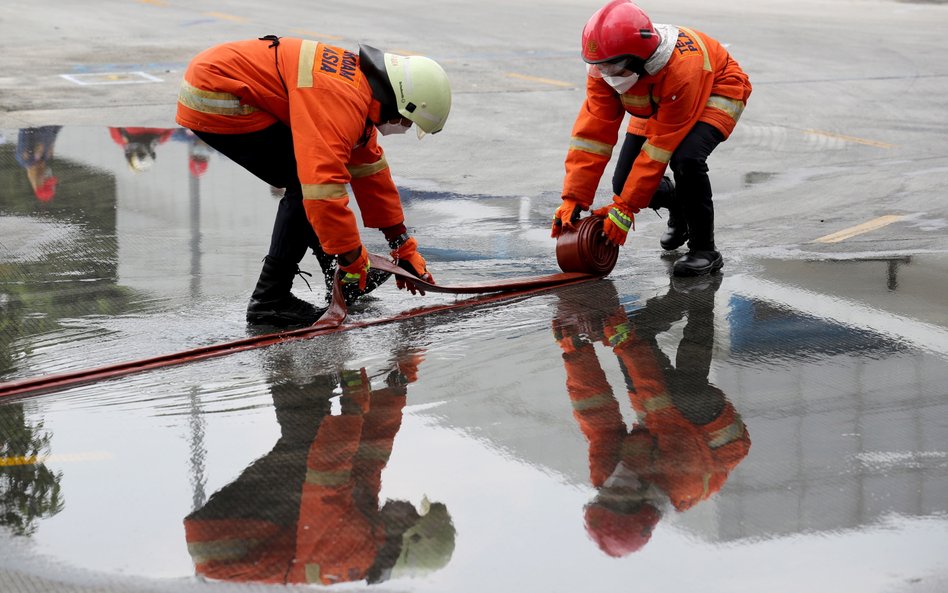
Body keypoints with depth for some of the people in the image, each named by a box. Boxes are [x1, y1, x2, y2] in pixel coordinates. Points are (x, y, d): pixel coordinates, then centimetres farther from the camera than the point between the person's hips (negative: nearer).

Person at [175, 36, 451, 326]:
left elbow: (371, 171, 19)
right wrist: (352, 258, -23)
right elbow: (324, 185, -32)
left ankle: (340, 280, 27)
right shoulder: (339, 100, -25)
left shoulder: (360, 83, 8)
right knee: (307, 184, -10)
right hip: (214, 100, -10)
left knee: (309, 171, 15)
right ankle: (271, 300, -7)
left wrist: (403, 248, 23)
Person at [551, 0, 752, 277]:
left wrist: (625, 207, -34)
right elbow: (592, 133, -24)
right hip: (658, 105, 6)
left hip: (716, 92, -6)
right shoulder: (604, 66, -27)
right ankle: (678, 211, 27)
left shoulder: (680, 68, -43)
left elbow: (659, 147, -37)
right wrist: (573, 199, -30)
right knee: (625, 182, -6)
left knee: (686, 158, -35)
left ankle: (704, 249, -16)